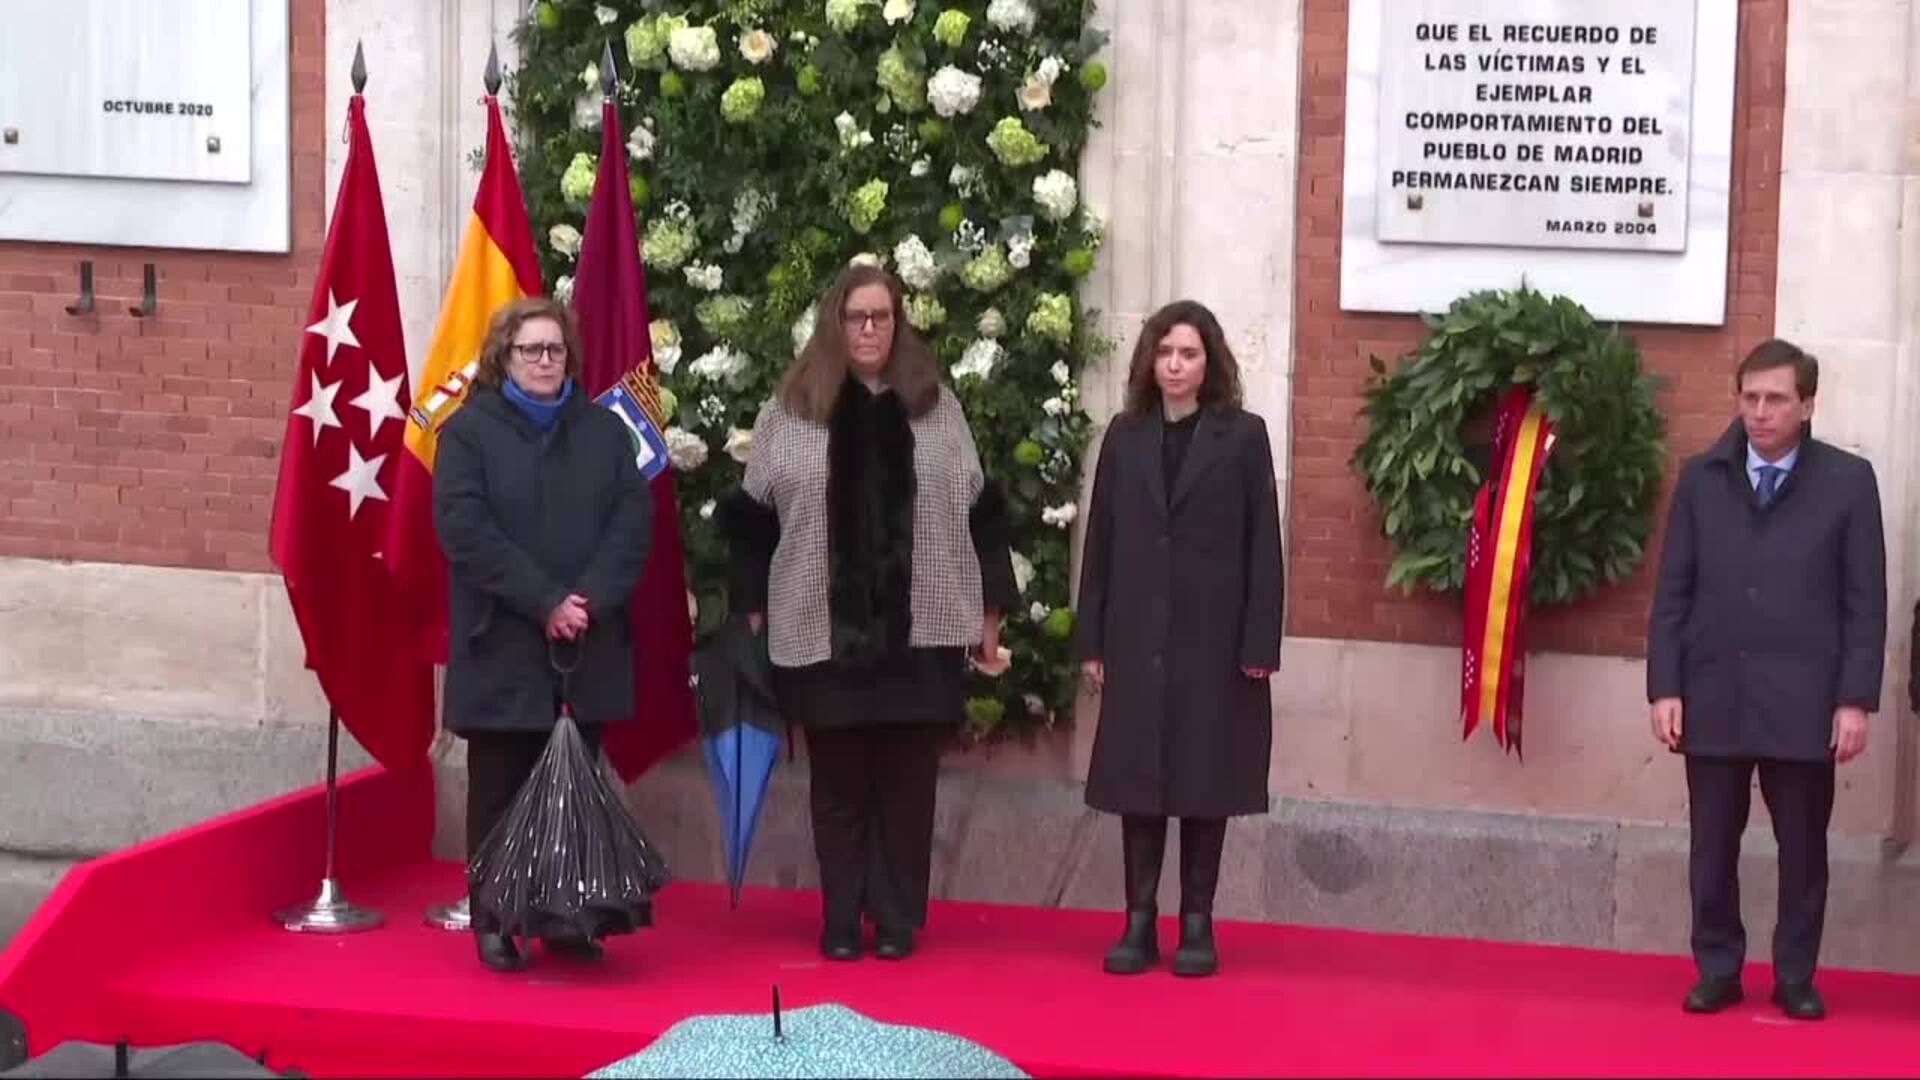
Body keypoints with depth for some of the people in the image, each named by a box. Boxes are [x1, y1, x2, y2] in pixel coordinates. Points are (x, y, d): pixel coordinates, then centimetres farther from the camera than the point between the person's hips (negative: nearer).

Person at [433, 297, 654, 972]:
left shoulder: (604, 429, 11)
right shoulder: (469, 429, 0)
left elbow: (633, 520, 3)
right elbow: (464, 528, -10)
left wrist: (592, 600, -12)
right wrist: (543, 602, -16)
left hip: (589, 646, 3)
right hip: (501, 645, -3)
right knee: (501, 789, 2)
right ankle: (494, 922, 9)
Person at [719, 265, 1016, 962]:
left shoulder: (938, 408, 8)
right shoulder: (789, 412, 4)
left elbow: (979, 513, 10)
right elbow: (751, 519, 6)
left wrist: (990, 611, 8)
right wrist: (751, 611, 2)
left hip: (919, 631, 1)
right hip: (824, 633, 0)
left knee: (906, 781, 4)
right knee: (838, 782, 6)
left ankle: (898, 919, 13)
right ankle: (841, 921, 15)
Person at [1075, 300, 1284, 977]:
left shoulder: (1243, 436, -1)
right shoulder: (1124, 437, 8)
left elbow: (1263, 546, -3)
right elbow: (1101, 542, 8)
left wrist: (1260, 644, -9)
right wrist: (1091, 640, 3)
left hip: (1214, 638, -2)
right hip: (1137, 636, 3)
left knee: (1205, 780, 3)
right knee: (1138, 780, 4)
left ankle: (1197, 924, 11)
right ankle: (1140, 923, 10)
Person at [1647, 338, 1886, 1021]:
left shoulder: (1849, 481, 0)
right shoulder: (1701, 478, 5)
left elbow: (1866, 600, -1)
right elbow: (1673, 592, 5)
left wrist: (1856, 700, -7)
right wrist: (1665, 687, -2)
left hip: (1804, 702, -1)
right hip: (1714, 697, 1)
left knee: (1802, 848, 7)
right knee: (1712, 847, 7)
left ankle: (1795, 977, 18)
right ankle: (1717, 970, 19)